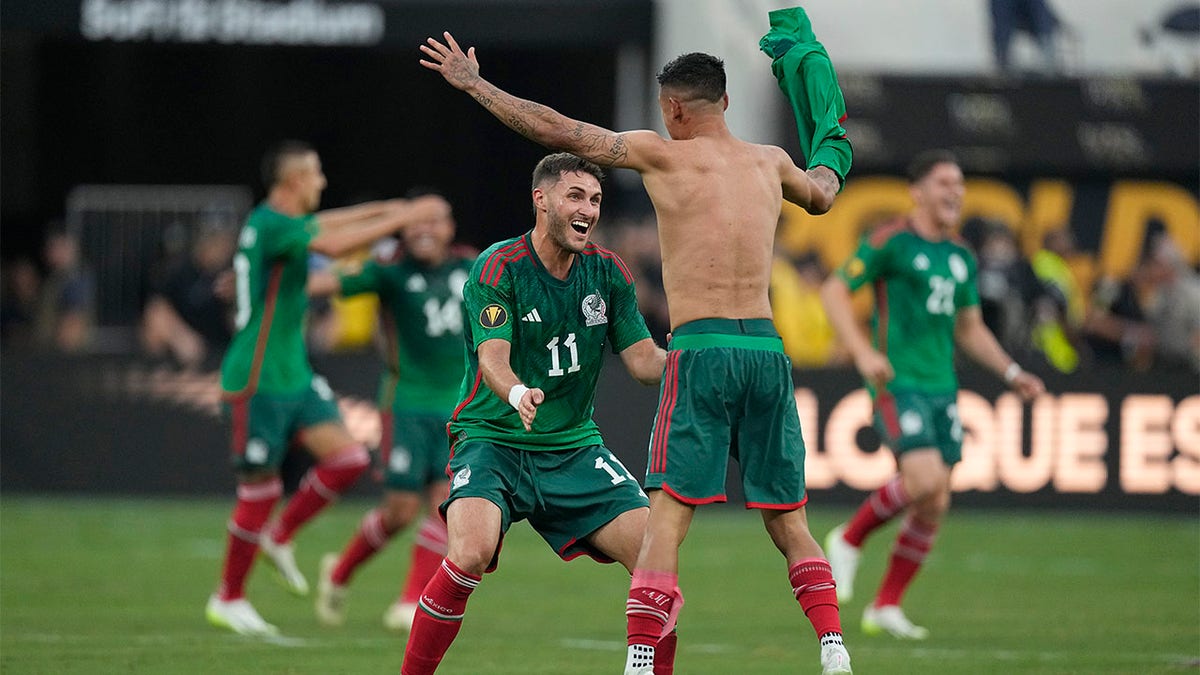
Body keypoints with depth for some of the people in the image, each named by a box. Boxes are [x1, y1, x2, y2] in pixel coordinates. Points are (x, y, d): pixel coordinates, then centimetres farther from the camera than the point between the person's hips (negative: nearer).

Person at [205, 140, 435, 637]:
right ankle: (228, 600, 11)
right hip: (257, 383, -9)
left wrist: (388, 209, 29)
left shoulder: (284, 222, 11)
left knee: (349, 458, -2)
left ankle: (279, 538, 15)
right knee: (260, 488, -3)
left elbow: (326, 223, 33)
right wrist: (397, 219, -21)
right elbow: (333, 243, -29)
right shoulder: (270, 224, -17)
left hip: (295, 376, 9)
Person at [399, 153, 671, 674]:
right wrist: (517, 394, -45)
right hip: (493, 440, -5)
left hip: (573, 449, 5)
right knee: (471, 553, -30)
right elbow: (492, 359, -23)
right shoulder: (498, 268, -12)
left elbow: (644, 361, 3)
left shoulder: (607, 272, 3)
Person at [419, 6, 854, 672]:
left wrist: (472, 82, 11)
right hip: (767, 348, 5)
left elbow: (553, 128, 1)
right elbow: (823, 196, 37)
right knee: (789, 520, 12)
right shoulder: (769, 161, 14)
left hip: (702, 349, -5)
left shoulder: (664, 154, 0)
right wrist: (829, 161, 61)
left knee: (668, 515, -6)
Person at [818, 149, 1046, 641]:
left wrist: (1012, 373, 10)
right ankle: (850, 539, 1)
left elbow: (970, 329, 23)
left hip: (942, 386, 7)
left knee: (934, 505, 4)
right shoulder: (889, 241, -6)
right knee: (925, 480, -24)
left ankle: (885, 607, 14)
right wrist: (863, 352, -20)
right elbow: (833, 291, -7)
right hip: (897, 383, -7)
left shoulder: (961, 257, 15)